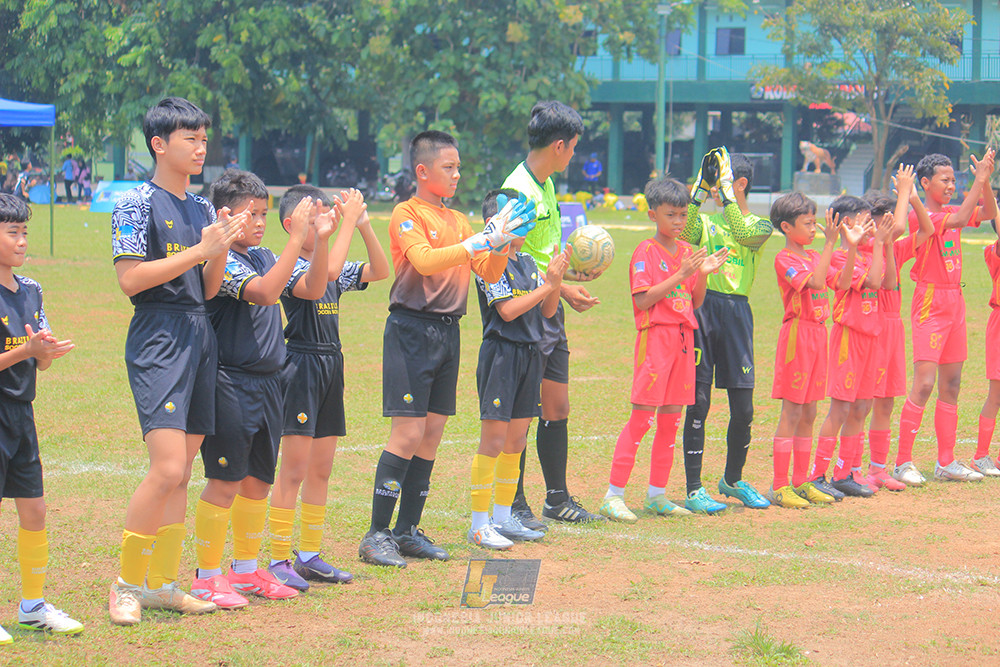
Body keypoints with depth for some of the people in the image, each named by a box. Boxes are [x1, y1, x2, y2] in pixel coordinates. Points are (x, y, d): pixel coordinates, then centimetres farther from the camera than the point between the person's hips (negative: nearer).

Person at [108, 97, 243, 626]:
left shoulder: (202, 209, 16)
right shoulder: (138, 204, -6)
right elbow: (130, 280, -15)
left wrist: (223, 250, -2)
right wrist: (200, 249, -15)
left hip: (200, 335, 8)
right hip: (158, 339, -8)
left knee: (181, 472, 8)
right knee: (168, 468, -17)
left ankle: (163, 583, 14)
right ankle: (127, 584, -6)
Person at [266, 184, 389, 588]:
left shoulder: (335, 271, 12)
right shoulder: (290, 266, -11)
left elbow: (379, 271, 14)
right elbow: (327, 270, -29)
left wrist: (364, 226, 3)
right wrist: (347, 221, -22)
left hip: (330, 367, 8)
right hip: (301, 368, -8)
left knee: (321, 470, 11)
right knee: (293, 471, -6)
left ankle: (309, 555, 18)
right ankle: (279, 559, -2)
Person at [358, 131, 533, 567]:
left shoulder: (457, 220, 15)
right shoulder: (407, 214, -6)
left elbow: (489, 273, 13)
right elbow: (425, 260, -23)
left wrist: (502, 245, -6)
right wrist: (480, 241, -26)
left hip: (448, 331, 7)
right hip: (411, 330, -7)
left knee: (432, 433, 7)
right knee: (409, 432, -10)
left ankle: (408, 531, 14)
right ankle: (376, 535, -7)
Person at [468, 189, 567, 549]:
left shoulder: (528, 262, 13)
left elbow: (547, 310, 11)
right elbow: (507, 310, -18)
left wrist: (557, 279, -5)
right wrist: (547, 284, -17)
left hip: (529, 354, 8)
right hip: (501, 353, -8)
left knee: (516, 442, 11)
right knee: (493, 441, -7)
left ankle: (503, 518, 19)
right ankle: (479, 524, -2)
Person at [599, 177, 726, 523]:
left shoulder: (688, 252, 13)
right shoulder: (646, 251, -6)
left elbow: (695, 303, 14)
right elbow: (644, 299, -15)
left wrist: (703, 274, -3)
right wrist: (681, 274, -19)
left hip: (683, 337, 7)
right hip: (655, 336, -7)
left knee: (671, 419, 8)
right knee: (642, 416, -9)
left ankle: (657, 494, 15)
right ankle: (613, 496, -7)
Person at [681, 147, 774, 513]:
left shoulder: (760, 225, 9)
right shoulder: (706, 220, 12)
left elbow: (743, 234, -14)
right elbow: (684, 235, -11)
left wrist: (724, 190, -13)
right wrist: (700, 191, -11)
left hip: (737, 311, 0)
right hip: (702, 308, 0)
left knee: (743, 408, 3)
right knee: (698, 402, -3)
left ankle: (733, 479, 25)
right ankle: (694, 490, 1)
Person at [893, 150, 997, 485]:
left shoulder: (951, 211, 12)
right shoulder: (920, 216, -11)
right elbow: (957, 220, -26)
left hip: (955, 301, 8)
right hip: (930, 303, -8)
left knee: (951, 385, 10)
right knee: (924, 383, -13)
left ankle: (946, 462, 16)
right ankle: (903, 462, -9)